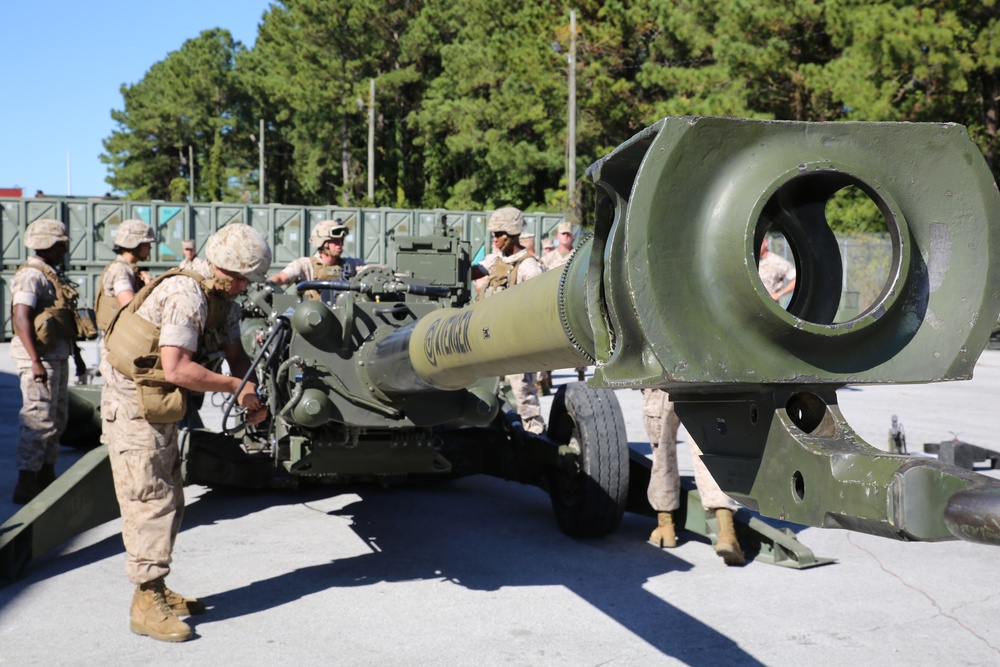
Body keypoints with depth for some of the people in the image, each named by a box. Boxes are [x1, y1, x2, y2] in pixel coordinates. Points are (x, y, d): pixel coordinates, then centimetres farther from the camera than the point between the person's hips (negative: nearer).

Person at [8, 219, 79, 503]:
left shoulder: (51, 275, 16)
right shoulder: (31, 275, -14)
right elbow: (21, 317, -23)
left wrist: (70, 352, 21)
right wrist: (35, 361, -26)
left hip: (57, 355, 10)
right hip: (41, 356, -10)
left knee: (57, 418, 15)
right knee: (39, 420, -9)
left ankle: (47, 476, 25)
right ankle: (26, 485, -4)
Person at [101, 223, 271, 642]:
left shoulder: (225, 301, 6)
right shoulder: (187, 295, -25)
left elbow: (236, 354, 11)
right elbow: (177, 369, -31)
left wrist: (254, 398, -6)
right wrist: (236, 387, -21)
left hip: (159, 408, 10)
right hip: (133, 405, -10)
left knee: (168, 502, 14)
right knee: (150, 502, -6)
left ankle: (157, 591, 26)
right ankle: (146, 606, 2)